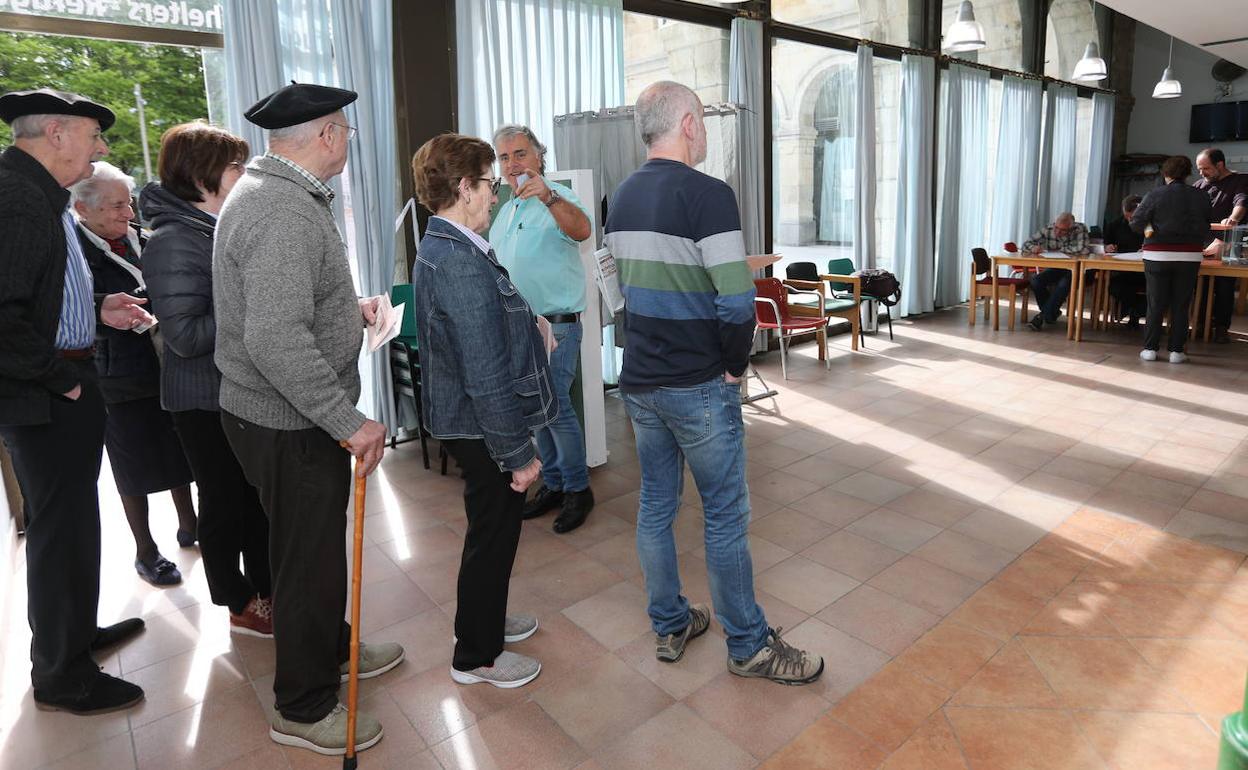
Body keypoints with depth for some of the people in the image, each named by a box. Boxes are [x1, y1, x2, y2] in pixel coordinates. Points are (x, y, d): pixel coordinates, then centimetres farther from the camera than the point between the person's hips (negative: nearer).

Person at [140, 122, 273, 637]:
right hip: (206, 399, -8)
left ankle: (266, 588, 33)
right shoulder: (174, 241, -19)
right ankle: (243, 606, 25)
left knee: (258, 494, 17)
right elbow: (184, 334, -25)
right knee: (225, 501, 7)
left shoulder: (223, 228, 8)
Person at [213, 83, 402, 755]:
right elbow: (277, 340, -32)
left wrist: (349, 309, 18)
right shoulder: (285, 213, -24)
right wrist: (349, 422, -27)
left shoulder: (268, 191, 11)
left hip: (279, 415, 10)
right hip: (290, 424, -10)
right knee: (310, 561, 6)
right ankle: (305, 710, 26)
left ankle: (332, 649, 46)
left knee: (315, 546, 24)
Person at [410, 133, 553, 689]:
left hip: (459, 417, 10)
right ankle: (476, 655, 28)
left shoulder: (436, 249, 7)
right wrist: (518, 454, -21)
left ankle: (485, 618, 46)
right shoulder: (465, 267, -26)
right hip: (484, 428, -10)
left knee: (493, 527, 25)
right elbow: (487, 378, -27)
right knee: (493, 533, 8)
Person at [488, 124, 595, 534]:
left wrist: (547, 196, -49)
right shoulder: (505, 211, 16)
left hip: (554, 326, -8)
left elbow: (582, 230, -33)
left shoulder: (558, 198, -10)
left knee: (556, 408, -6)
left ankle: (577, 489, 10)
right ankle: (553, 484, 26)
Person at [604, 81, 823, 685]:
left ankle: (669, 626, 31)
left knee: (655, 505, 16)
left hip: (638, 381, 8)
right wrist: (735, 364, -7)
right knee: (726, 516, 5)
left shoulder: (622, 198, 8)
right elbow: (737, 302, -23)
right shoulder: (706, 194, -16)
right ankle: (749, 646, 21)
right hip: (698, 387, -7)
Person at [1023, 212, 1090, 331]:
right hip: (1054, 268, 4)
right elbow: (1026, 244, -2)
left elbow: (1082, 250, -27)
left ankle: (1044, 315, -20)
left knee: (1064, 284, -36)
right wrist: (1033, 248, -26)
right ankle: (1053, 312, -4)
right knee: (1036, 281, -25)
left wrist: (1060, 250, -15)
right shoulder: (1048, 231, -6)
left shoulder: (1081, 229, -13)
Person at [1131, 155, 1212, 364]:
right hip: (1189, 257, 2)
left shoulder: (1155, 195, -7)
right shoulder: (1201, 197, 1)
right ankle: (1176, 351, 8)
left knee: (1156, 304, 6)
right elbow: (1207, 227, 6)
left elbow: (1136, 223, -9)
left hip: (1157, 257, -1)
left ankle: (1150, 348, 7)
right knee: (1181, 305, 7)